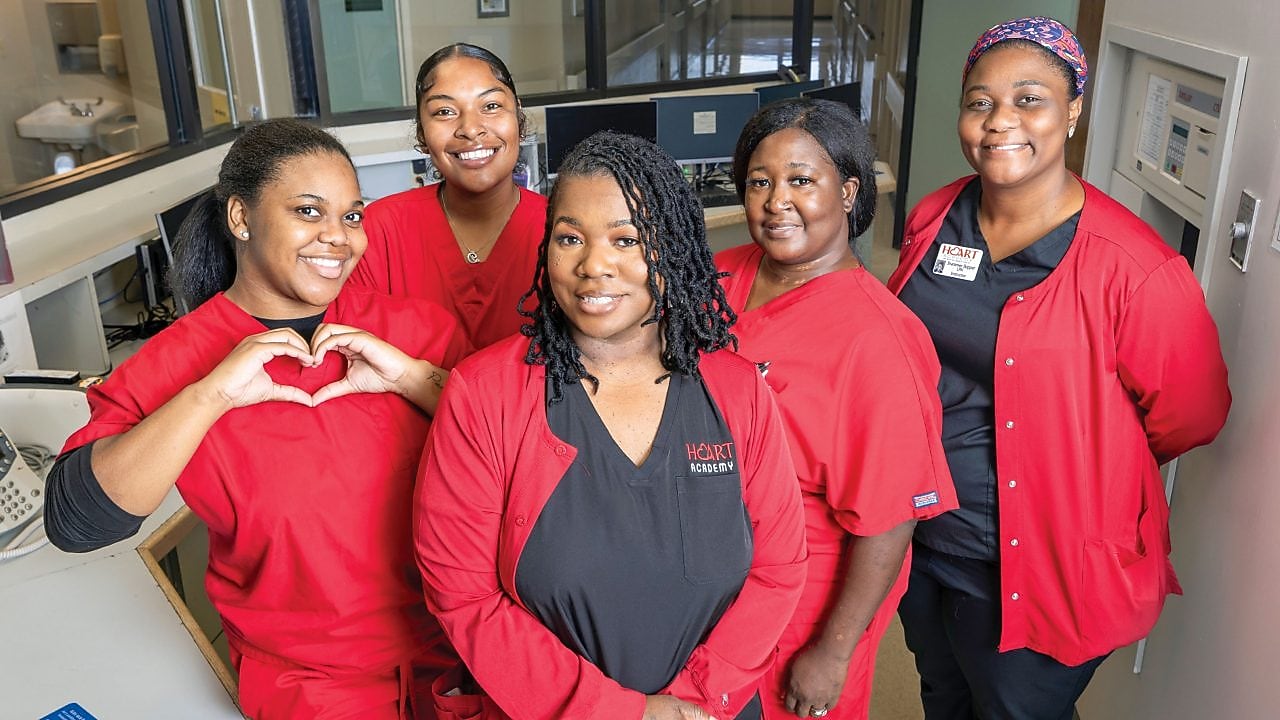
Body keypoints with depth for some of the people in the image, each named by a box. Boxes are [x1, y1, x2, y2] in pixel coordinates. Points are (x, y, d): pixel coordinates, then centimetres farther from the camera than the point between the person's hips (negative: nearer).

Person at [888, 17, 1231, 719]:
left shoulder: (1134, 270, -23)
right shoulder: (931, 220, -5)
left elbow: (1186, 418, -9)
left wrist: (1076, 472, 1)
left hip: (1032, 573, -5)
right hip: (918, 538, 5)